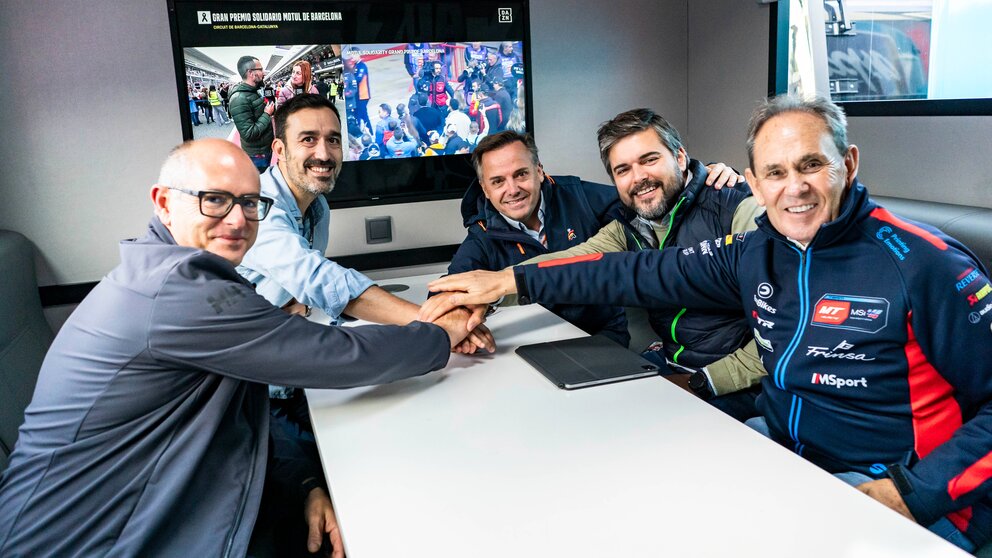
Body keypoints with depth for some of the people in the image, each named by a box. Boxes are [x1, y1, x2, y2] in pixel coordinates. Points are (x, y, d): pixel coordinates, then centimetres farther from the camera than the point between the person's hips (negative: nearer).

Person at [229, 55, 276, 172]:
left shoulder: (253, 92, 7)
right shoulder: (239, 98, -24)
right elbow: (249, 134, -29)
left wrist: (271, 109, 1)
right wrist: (267, 114, -20)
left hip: (266, 148, 9)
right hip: (257, 154, -9)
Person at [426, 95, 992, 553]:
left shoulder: (926, 265, -17)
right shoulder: (758, 254, 0)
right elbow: (643, 273, 1)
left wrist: (913, 494, -25)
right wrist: (510, 280, 1)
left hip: (895, 488, -6)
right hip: (781, 443, 6)